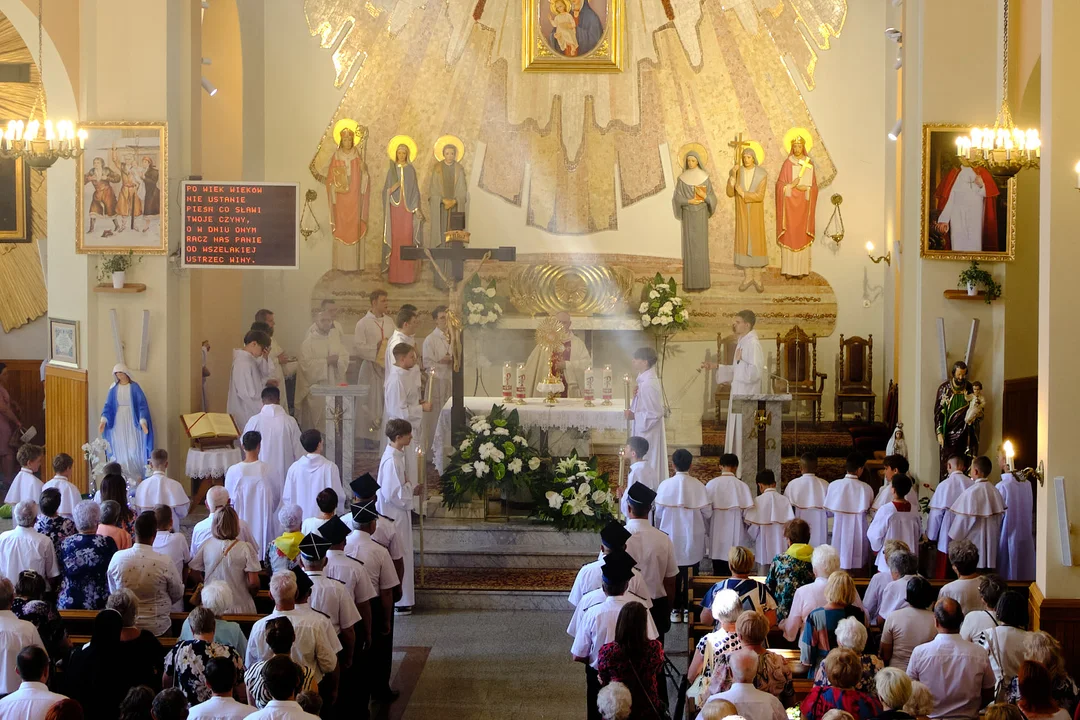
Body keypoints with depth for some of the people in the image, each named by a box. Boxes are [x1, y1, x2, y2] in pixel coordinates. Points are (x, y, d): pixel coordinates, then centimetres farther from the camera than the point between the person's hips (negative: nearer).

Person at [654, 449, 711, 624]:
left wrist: (661, 528, 17)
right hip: (693, 538, 0)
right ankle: (688, 610, 12)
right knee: (690, 575, 9)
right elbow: (707, 512, -6)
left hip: (671, 536, 0)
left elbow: (659, 512, -3)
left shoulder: (665, 485, -9)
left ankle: (675, 610, 13)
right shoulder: (698, 486, -10)